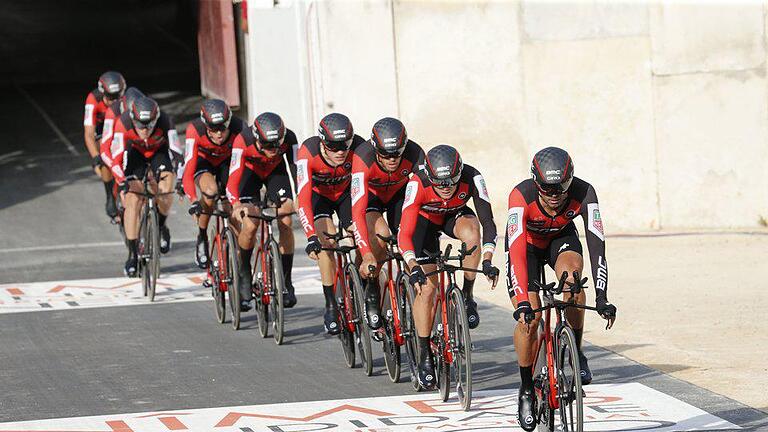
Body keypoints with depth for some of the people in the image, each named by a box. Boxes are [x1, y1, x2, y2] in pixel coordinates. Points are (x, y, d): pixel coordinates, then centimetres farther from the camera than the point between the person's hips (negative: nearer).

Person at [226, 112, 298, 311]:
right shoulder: (244, 141, -38)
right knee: (250, 226, -18)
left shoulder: (289, 139, -34)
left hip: (276, 170, 1)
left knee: (286, 222, -16)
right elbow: (233, 178, -44)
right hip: (250, 170, -1)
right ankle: (244, 273, 9)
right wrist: (236, 205, -62)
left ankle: (286, 282, -3)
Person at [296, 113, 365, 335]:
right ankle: (330, 305, -15)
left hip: (346, 192, 2)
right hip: (318, 194, -2)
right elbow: (303, 198, -42)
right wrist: (311, 237, -54)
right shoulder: (308, 152, -37)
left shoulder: (358, 148, -33)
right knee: (326, 239, -26)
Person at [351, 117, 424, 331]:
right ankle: (372, 292, -8)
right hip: (370, 195, -2)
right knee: (381, 236, -30)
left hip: (399, 193, 3)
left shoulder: (415, 155, -33)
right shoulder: (363, 159, -39)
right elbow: (358, 212, -43)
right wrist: (367, 256, -52)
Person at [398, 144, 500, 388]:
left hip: (455, 215, 1)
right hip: (425, 220, -1)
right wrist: (414, 268, -52)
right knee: (426, 287, -13)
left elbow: (488, 222, -35)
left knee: (472, 233, -35)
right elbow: (404, 234, -38)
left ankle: (467, 297, -14)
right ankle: (425, 357, 0)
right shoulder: (418, 184, -36)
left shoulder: (471, 178, -33)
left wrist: (487, 261, -49)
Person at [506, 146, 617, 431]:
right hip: (527, 244, -1)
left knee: (572, 274, -33)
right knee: (529, 318, -15)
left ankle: (576, 354, -15)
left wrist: (602, 299, -43)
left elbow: (596, 245, -36)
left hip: (562, 238, 1)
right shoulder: (521, 196, -37)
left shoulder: (584, 194, -32)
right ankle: (527, 389, 6)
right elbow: (517, 251, -43)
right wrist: (522, 302, -52)